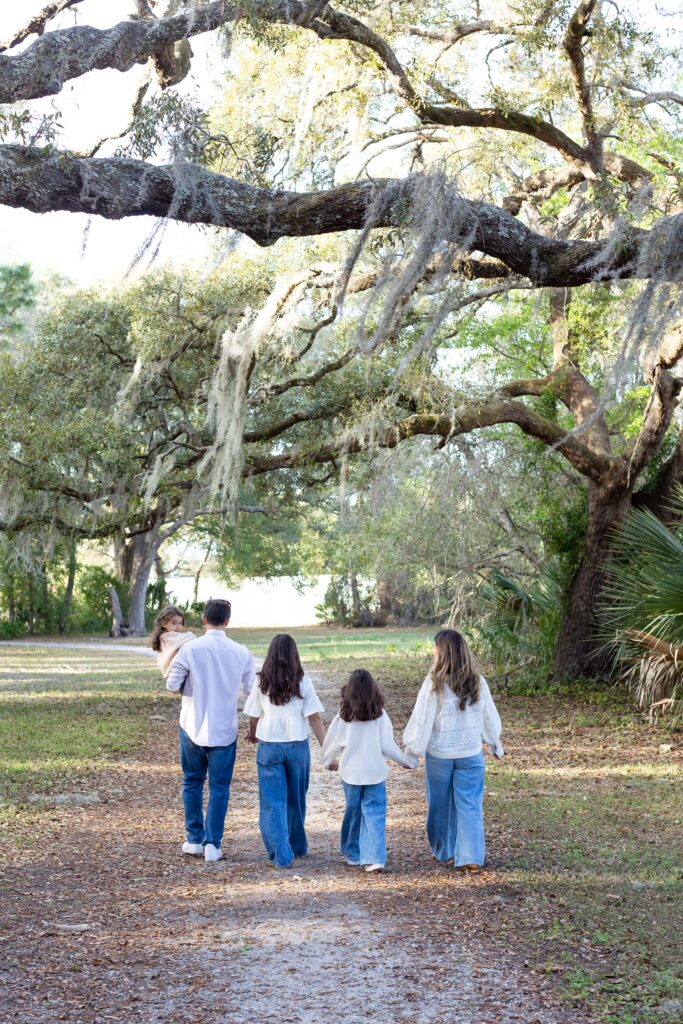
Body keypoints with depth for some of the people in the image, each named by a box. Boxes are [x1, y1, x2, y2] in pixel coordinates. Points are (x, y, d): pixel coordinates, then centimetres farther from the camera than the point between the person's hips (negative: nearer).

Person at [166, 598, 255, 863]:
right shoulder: (241, 653, -6)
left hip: (193, 727, 0)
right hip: (224, 730, 0)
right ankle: (213, 844, 5)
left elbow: (172, 685, -10)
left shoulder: (190, 648, -12)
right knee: (219, 787, 8)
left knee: (192, 783, 16)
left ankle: (195, 840, 21)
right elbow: (250, 690, -1)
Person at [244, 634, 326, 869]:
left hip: (269, 746, -1)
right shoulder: (302, 682, -5)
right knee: (296, 800, 18)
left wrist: (252, 734, 27)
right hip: (297, 746, 1)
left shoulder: (262, 683, -3)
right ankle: (298, 846, 34)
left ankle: (281, 854, -5)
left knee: (273, 802, 4)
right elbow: (314, 717, -6)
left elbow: (254, 716, 5)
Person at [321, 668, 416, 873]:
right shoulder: (380, 716, -10)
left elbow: (332, 743, 3)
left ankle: (353, 854, 26)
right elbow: (387, 746, -8)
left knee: (353, 812, 16)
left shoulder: (344, 716, -7)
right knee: (374, 813, 1)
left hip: (350, 772, 1)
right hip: (375, 772, -1)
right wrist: (408, 761, 8)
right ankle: (374, 858, -8)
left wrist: (330, 762, 24)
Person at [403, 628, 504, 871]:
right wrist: (495, 744, 21)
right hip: (471, 754, 2)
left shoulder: (434, 684, -15)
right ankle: (471, 856, -5)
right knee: (470, 805, 4)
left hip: (439, 754, -2)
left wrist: (412, 749, 2)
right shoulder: (477, 683, -4)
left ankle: (444, 851, 29)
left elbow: (421, 720, -10)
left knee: (440, 804, 16)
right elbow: (490, 717, 6)